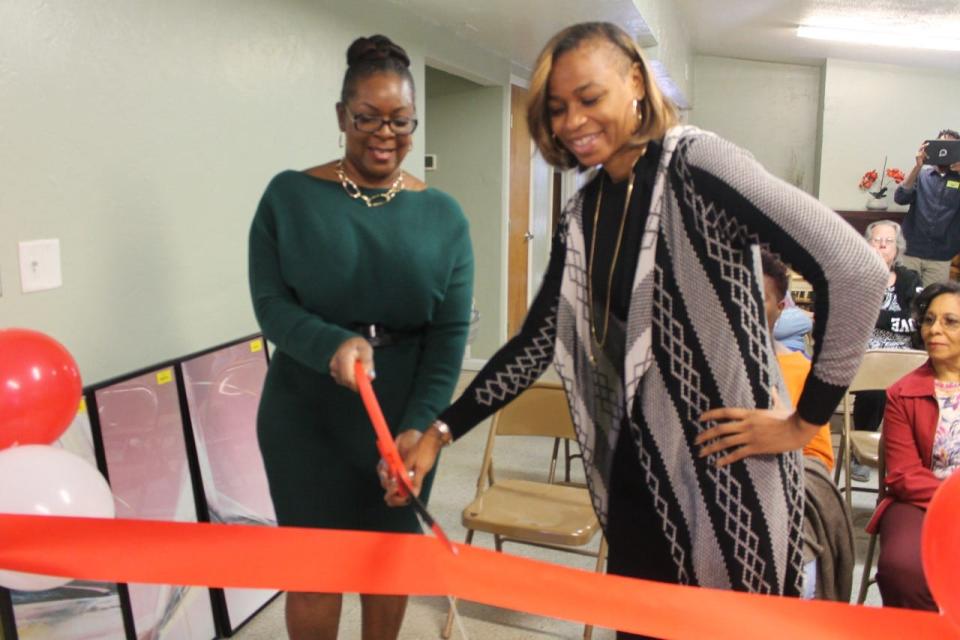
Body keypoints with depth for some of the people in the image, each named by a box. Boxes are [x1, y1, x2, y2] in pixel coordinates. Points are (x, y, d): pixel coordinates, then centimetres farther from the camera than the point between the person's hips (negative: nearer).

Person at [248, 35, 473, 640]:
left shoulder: (442, 214, -2)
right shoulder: (291, 195, -5)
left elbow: (449, 333, -5)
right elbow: (270, 302, -8)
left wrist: (418, 428, -15)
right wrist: (331, 345, -28)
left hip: (404, 415, 2)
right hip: (306, 418, -1)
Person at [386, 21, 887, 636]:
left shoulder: (695, 164, -15)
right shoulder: (583, 214, 5)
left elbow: (856, 270, -21)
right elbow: (536, 344, 8)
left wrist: (804, 422, -14)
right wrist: (439, 431, 1)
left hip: (726, 471, -6)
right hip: (638, 470, 6)